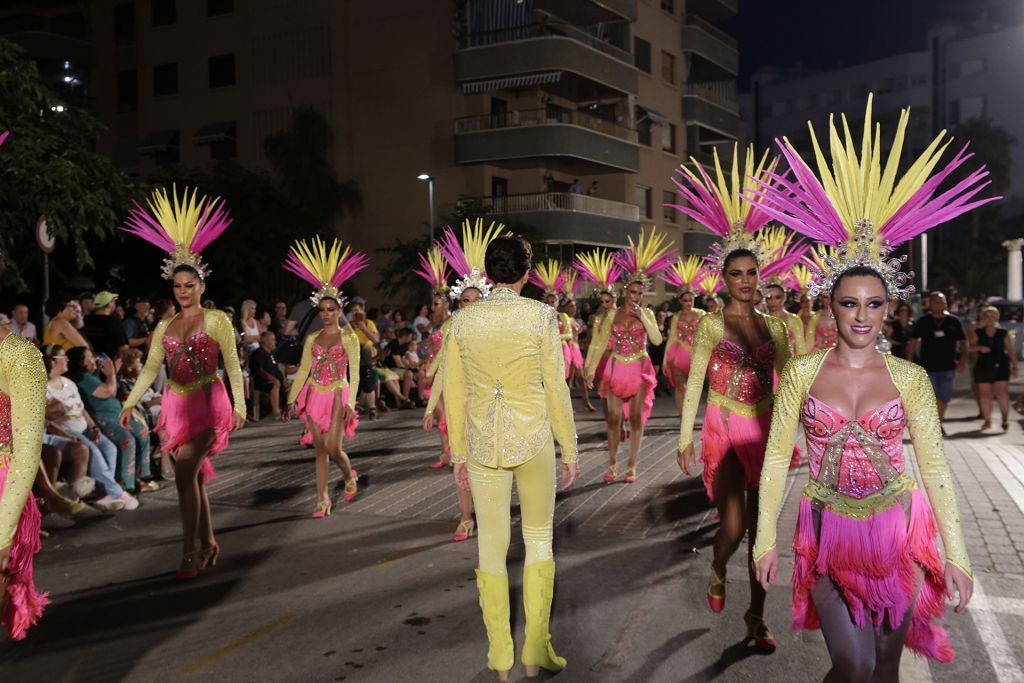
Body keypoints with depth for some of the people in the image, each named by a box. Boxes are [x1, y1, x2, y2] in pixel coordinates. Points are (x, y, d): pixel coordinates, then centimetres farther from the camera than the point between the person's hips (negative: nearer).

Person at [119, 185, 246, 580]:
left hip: (207, 402, -5)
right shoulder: (165, 327, 12)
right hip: (176, 405, 5)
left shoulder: (217, 320, -1)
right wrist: (130, 402, -5)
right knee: (195, 476, 9)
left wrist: (239, 405, -10)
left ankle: (190, 553, -11)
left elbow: (233, 365, -3)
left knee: (185, 474, -15)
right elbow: (150, 369, 7)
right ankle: (208, 544, 22)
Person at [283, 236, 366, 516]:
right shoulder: (312, 339, 7)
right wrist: (291, 400, 6)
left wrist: (350, 403, -12)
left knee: (333, 447, -9)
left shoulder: (348, 338, -2)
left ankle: (350, 475, 23)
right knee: (320, 449, 4)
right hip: (315, 396, 3)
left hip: (337, 396, -3)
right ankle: (323, 499, 9)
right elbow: (303, 372, 10)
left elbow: (354, 374, -5)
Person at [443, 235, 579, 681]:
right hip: (532, 438, -2)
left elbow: (454, 392, 4)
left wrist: (459, 452, 14)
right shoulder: (541, 316, -7)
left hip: (483, 443, 2)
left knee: (492, 546, 9)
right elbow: (555, 387, -5)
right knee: (539, 539, 14)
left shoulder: (462, 320, 0)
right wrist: (570, 450, 3)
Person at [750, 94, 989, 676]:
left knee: (886, 665, 11)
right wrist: (766, 538, -2)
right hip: (828, 536, -1)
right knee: (854, 667, -10)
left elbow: (935, 465, 0)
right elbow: (777, 456, 0)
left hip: (897, 536, 1)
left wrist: (956, 554, -3)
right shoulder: (801, 373, -2)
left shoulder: (911, 378, -1)